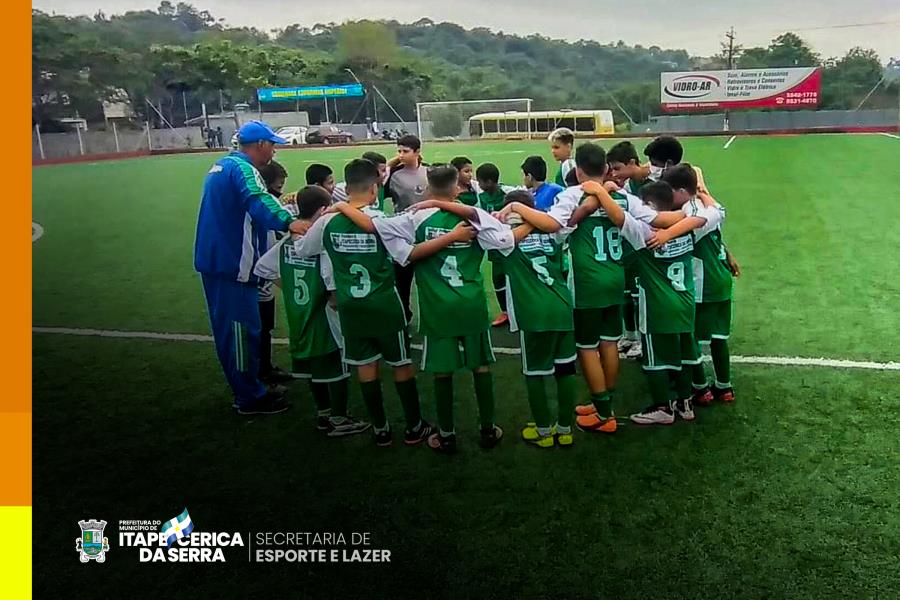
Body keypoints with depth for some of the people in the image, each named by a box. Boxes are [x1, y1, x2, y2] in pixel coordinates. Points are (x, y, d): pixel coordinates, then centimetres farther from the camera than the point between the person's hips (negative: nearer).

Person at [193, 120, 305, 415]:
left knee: (228, 328, 16)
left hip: (214, 258, 11)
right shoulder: (242, 168, -15)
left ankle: (246, 389, 30)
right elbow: (258, 201, -36)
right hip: (232, 262, -11)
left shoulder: (222, 165, 17)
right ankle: (250, 397, 9)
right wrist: (288, 221, -53)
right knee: (243, 329, -1)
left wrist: (278, 207, 39)